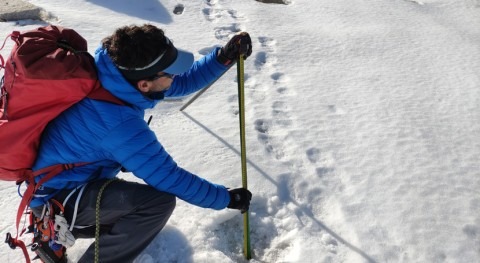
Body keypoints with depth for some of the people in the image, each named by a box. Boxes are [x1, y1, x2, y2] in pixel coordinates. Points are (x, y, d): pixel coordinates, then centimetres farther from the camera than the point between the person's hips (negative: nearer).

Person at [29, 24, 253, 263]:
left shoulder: (118, 73, -12)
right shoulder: (119, 124, -35)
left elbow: (182, 82, 1)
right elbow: (171, 178, -27)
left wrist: (223, 57, -11)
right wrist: (226, 198, -15)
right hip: (56, 198, -9)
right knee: (159, 201, -24)